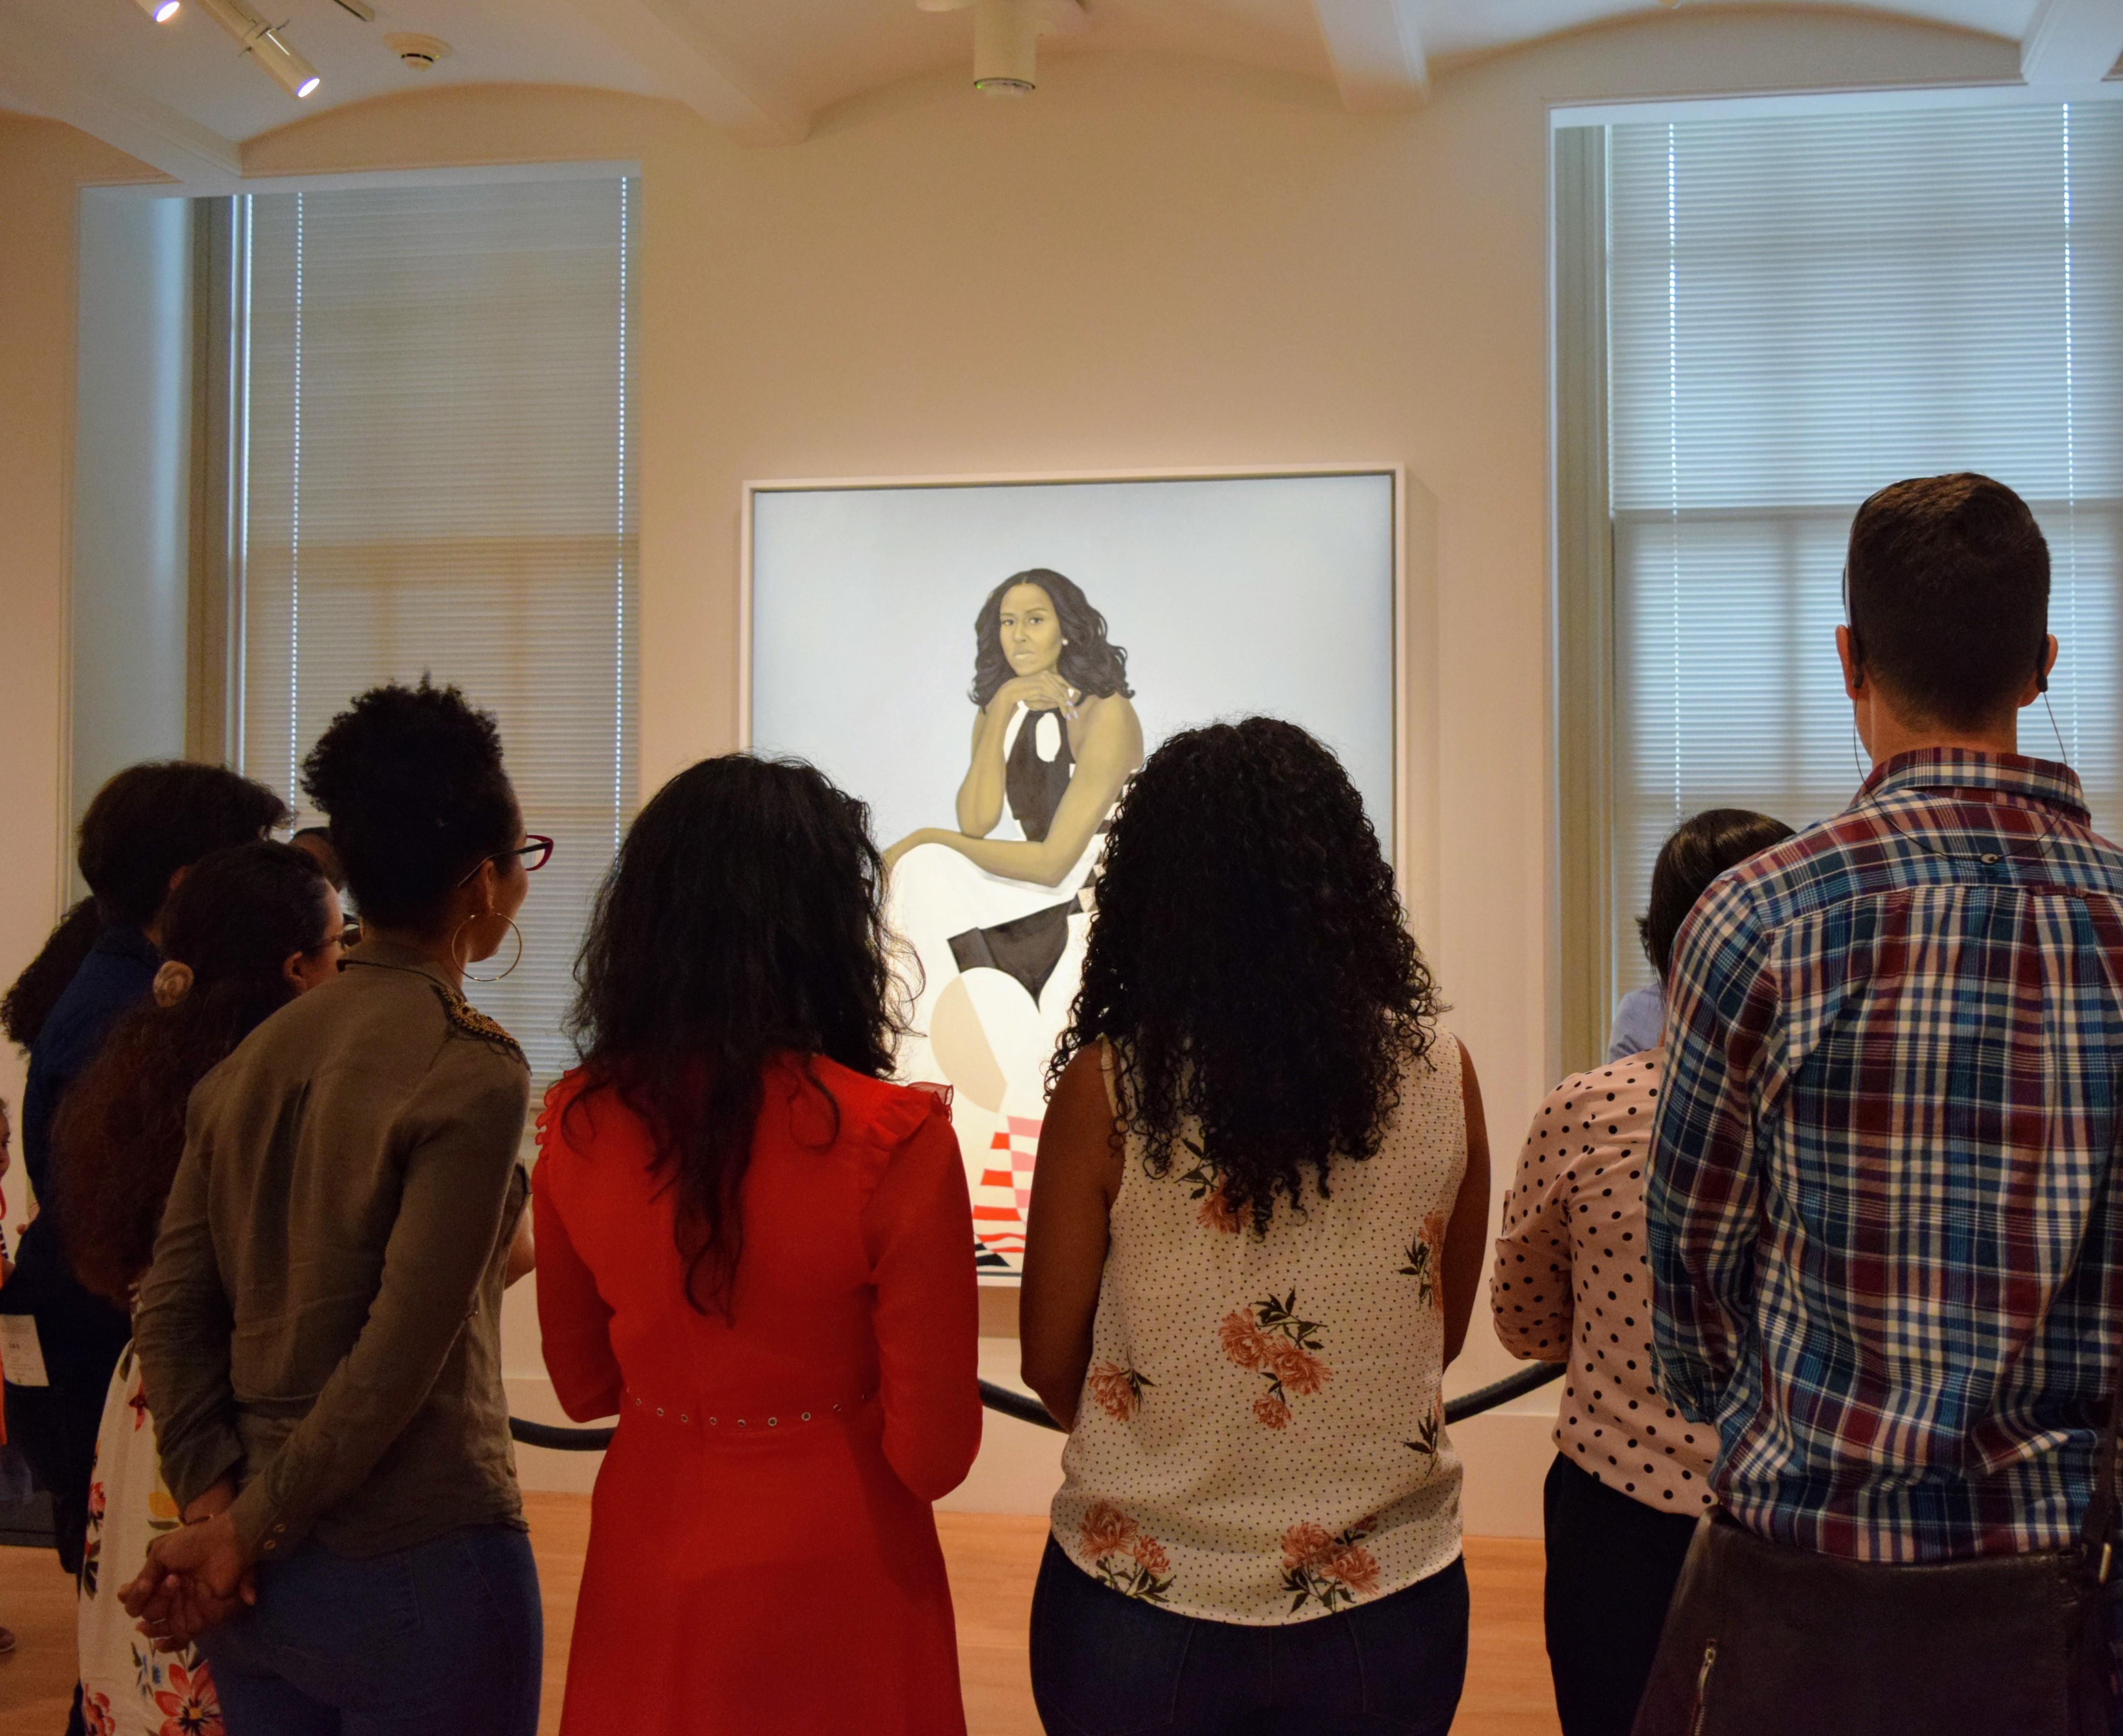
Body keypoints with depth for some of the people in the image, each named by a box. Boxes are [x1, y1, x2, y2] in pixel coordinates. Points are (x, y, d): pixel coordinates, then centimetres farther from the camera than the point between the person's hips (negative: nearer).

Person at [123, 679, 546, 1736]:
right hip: (413, 1570, -6)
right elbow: (401, 1354, -19)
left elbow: (169, 1310, 2)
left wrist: (214, 1501, 0)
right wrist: (249, 1532, -9)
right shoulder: (471, 1071, -16)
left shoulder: (256, 1056, 4)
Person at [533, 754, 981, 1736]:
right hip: (831, 1579, -4)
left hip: (648, 1560, 4)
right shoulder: (892, 1139, -21)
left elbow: (585, 1384, 7)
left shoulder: (575, 1123, -7)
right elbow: (934, 1450, -14)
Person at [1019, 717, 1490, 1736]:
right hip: (1385, 1613, 2)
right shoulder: (1439, 1072, -8)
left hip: (1142, 1618, -2)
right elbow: (1441, 1339, 5)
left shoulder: (1107, 1087, -15)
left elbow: (1050, 1367, -4)